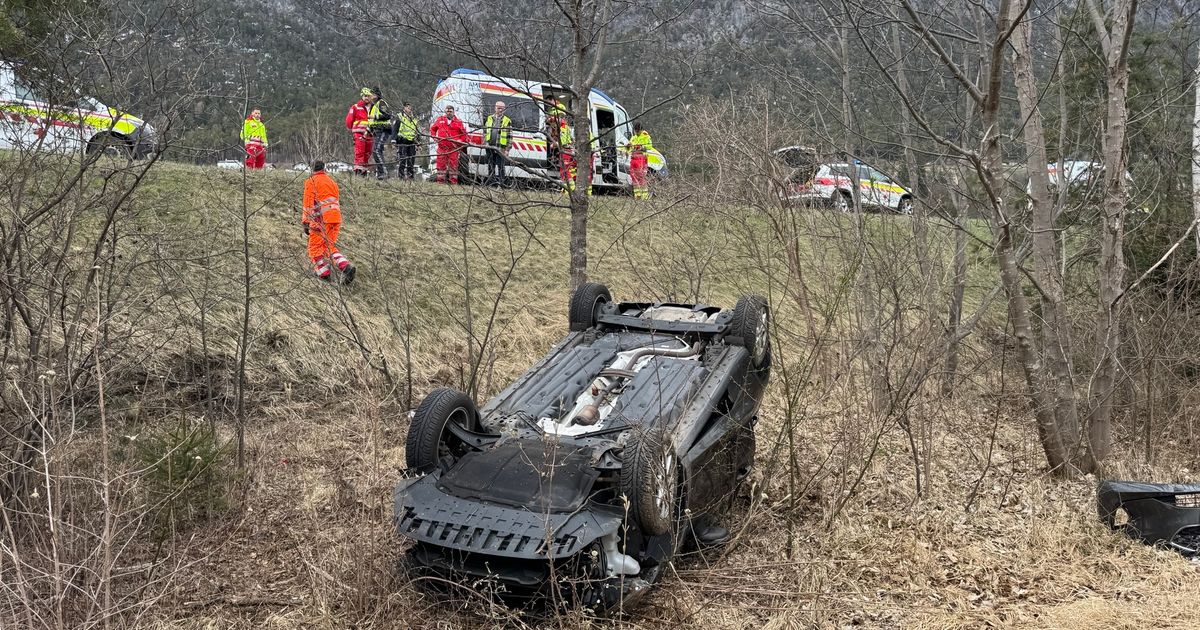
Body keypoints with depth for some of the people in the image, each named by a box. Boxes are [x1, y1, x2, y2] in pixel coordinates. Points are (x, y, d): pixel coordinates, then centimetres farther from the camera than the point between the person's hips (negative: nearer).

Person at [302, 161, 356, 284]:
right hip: (336, 218, 6)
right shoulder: (332, 181, 22)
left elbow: (308, 203, -6)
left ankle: (324, 273, -1)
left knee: (315, 247, 6)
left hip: (322, 219, -6)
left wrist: (306, 223, -7)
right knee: (330, 247, 12)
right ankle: (346, 266, -9)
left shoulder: (311, 181, 1)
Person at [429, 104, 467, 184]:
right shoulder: (440, 119, 11)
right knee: (441, 164, 2)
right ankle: (440, 180, 9)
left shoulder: (458, 122, 6)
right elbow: (432, 128, 20)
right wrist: (434, 136, 5)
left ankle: (454, 182, 4)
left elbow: (464, 133, 10)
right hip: (442, 147, 1)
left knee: (453, 165, 0)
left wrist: (461, 141, -3)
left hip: (453, 148, -1)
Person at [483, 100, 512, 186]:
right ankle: (490, 183, 19)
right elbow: (485, 132, 18)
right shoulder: (489, 118, 12)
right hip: (490, 147, 4)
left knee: (500, 166, -7)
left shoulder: (507, 121, 1)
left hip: (500, 148, -4)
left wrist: (507, 149, -7)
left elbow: (509, 136, -1)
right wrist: (484, 143, 8)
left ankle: (502, 183, -3)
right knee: (490, 166, 11)